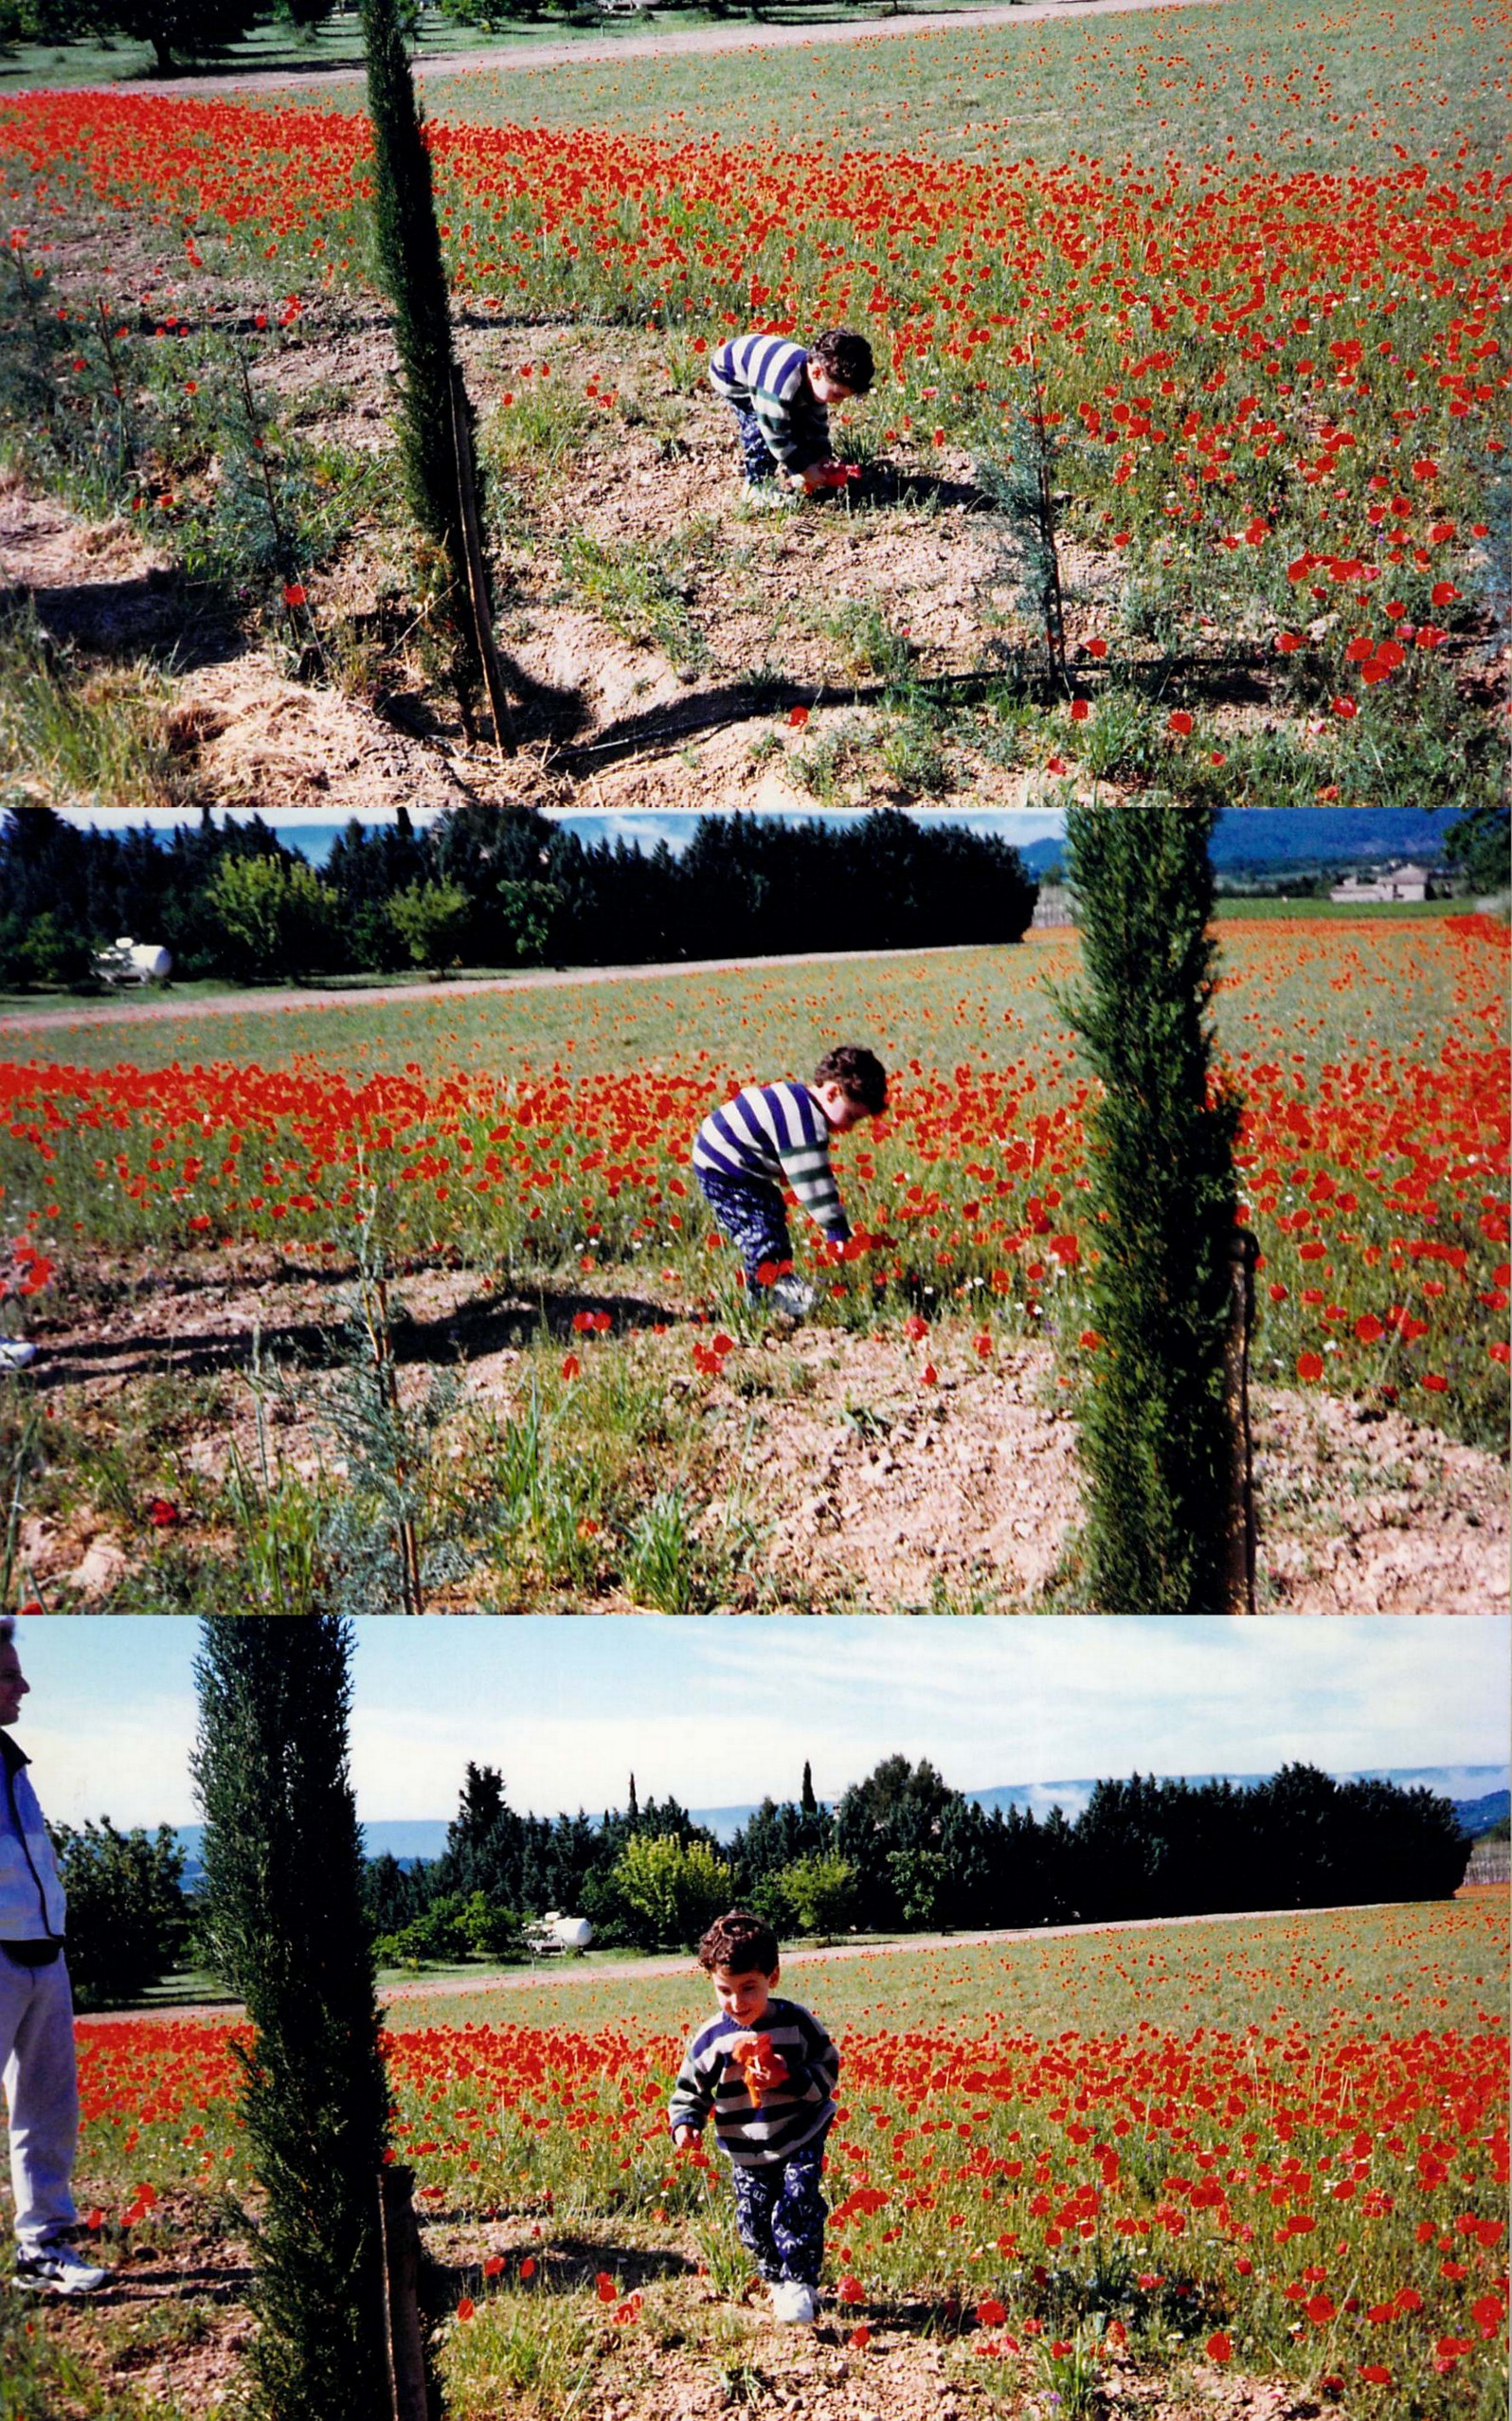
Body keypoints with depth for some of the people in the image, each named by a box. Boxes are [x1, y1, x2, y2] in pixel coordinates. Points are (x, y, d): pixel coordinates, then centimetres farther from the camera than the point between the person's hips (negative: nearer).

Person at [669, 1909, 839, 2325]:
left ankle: (801, 2284, -3)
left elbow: (827, 2070, -5)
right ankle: (779, 2281, 27)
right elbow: (689, 2091, 0)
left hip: (800, 2138, -2)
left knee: (796, 2208, -16)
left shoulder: (796, 2023, -11)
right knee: (754, 2223, 4)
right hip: (747, 2150, 2)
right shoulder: (710, 2040, -10)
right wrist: (685, 2125, -19)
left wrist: (789, 2079, -22)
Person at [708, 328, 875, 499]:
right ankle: (758, 485, -10)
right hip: (729, 376, -8)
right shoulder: (781, 384, -44)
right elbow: (776, 432, -35)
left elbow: (817, 424, 1)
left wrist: (823, 457, -6)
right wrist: (804, 469, -28)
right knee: (758, 429, -22)